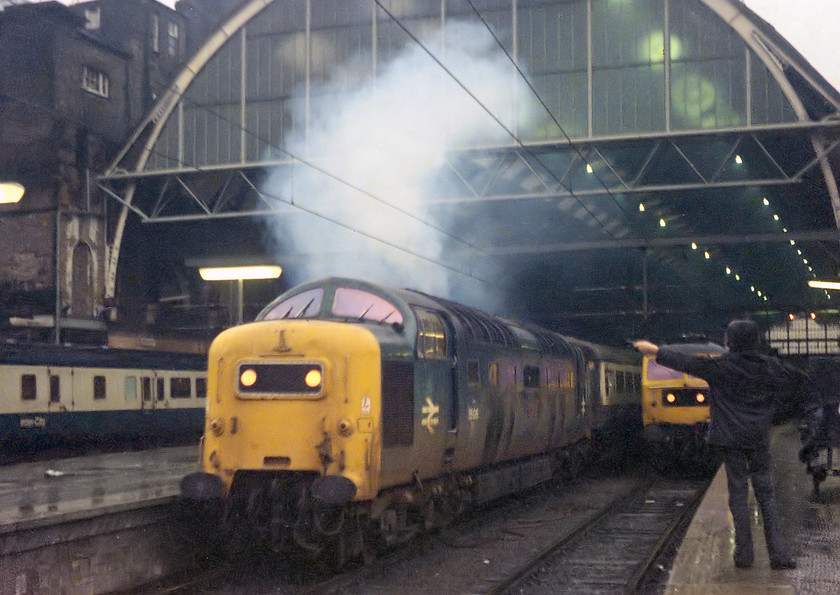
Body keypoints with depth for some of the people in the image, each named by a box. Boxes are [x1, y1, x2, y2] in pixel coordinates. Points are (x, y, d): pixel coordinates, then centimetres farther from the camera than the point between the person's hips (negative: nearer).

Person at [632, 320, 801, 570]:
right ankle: (778, 553, 2)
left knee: (738, 494, 4)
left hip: (731, 438, -2)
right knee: (766, 494, 7)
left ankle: (744, 554, 6)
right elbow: (796, 378, 16)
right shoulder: (769, 366, 1)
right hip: (759, 439, 2)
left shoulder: (720, 366, -8)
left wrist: (656, 351, 6)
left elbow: (685, 362, -4)